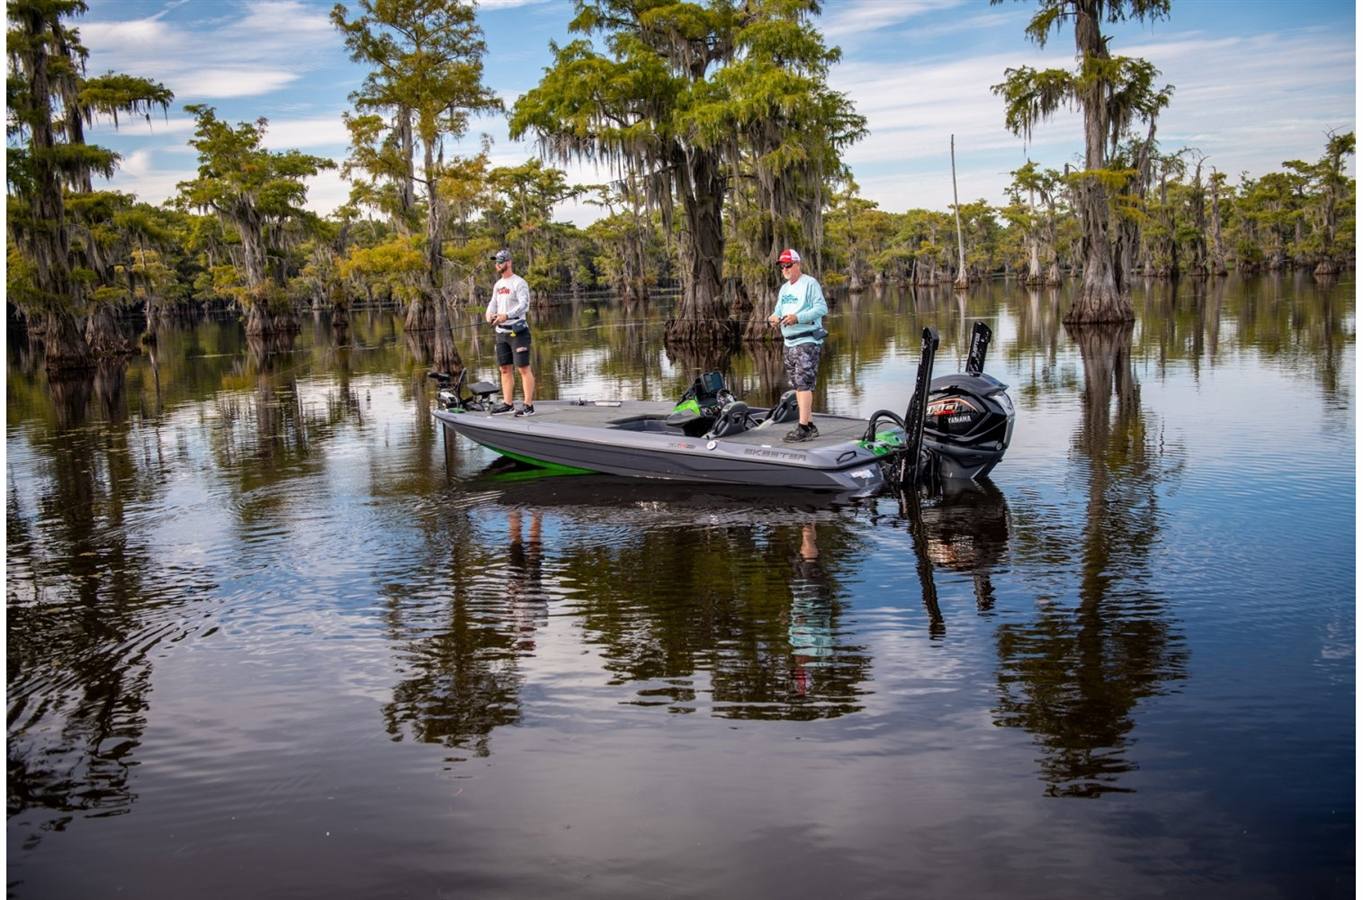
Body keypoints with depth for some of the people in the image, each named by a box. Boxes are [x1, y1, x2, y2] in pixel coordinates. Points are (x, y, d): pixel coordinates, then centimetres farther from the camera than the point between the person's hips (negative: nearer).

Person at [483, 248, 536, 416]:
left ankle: (528, 405, -8)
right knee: (504, 368, 11)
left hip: (517, 331, -8)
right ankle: (507, 403, 18)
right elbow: (493, 303, 18)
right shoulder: (498, 285, 16)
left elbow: (524, 305, -19)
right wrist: (489, 313, -6)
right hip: (501, 332, 8)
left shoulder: (519, 283, -9)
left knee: (523, 368, -8)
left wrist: (506, 316, -31)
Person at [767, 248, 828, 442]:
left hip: (807, 341, -9)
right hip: (790, 343, 9)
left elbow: (822, 308, -14)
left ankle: (803, 427, -15)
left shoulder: (810, 283, -6)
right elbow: (779, 310, 20)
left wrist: (798, 317, -22)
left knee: (803, 384, -13)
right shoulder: (784, 288, 20)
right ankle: (810, 425, 14)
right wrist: (774, 317, -5)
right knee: (797, 385, 9)